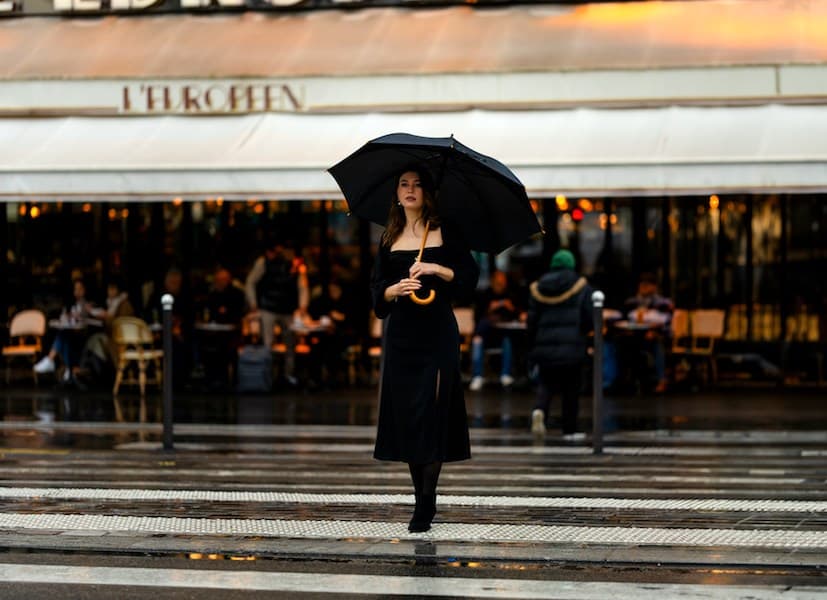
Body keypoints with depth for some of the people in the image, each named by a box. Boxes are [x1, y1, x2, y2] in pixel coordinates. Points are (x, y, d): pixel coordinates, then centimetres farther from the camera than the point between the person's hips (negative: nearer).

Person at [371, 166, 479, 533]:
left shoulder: (444, 233, 3)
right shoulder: (390, 239, 12)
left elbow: (469, 276, 0)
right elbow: (377, 289, 11)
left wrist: (436, 269, -15)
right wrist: (395, 289, -10)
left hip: (437, 333, -4)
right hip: (401, 333, 4)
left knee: (431, 412, -10)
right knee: (405, 414, 2)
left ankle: (426, 505, -9)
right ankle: (422, 498, 12)